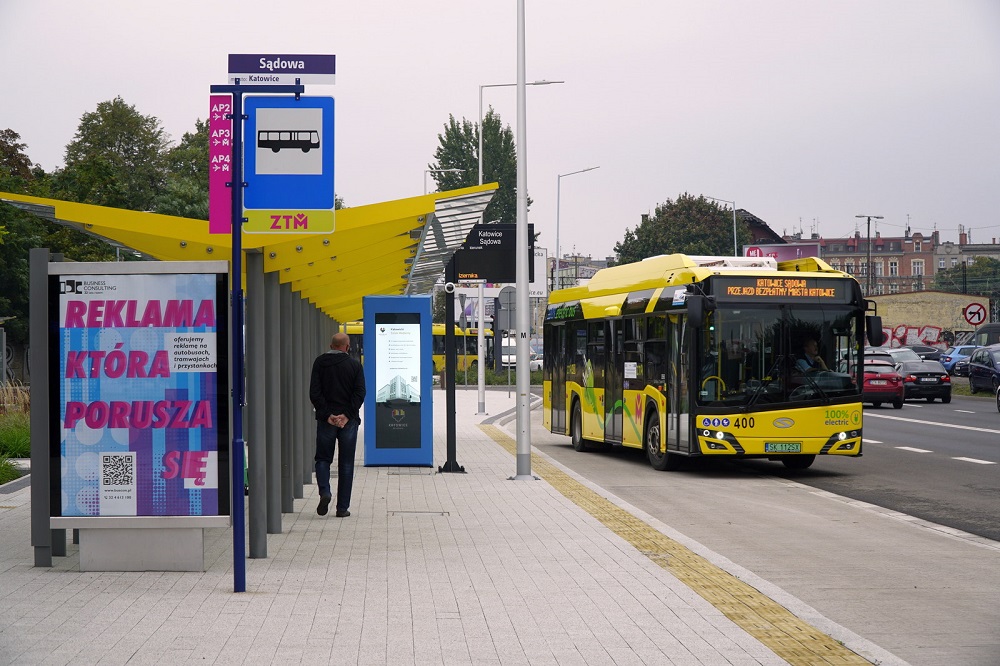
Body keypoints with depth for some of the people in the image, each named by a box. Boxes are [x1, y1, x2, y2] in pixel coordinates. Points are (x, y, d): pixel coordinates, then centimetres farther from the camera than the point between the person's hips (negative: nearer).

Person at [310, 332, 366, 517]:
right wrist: (347, 415, -10)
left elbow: (314, 393, -6)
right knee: (346, 464, 6)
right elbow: (360, 393, -8)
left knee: (323, 459, 12)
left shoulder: (320, 362, 2)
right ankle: (342, 507, 5)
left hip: (326, 420, 0)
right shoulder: (354, 365, 1)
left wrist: (327, 414, -8)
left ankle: (324, 492, -14)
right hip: (349, 421, 0)